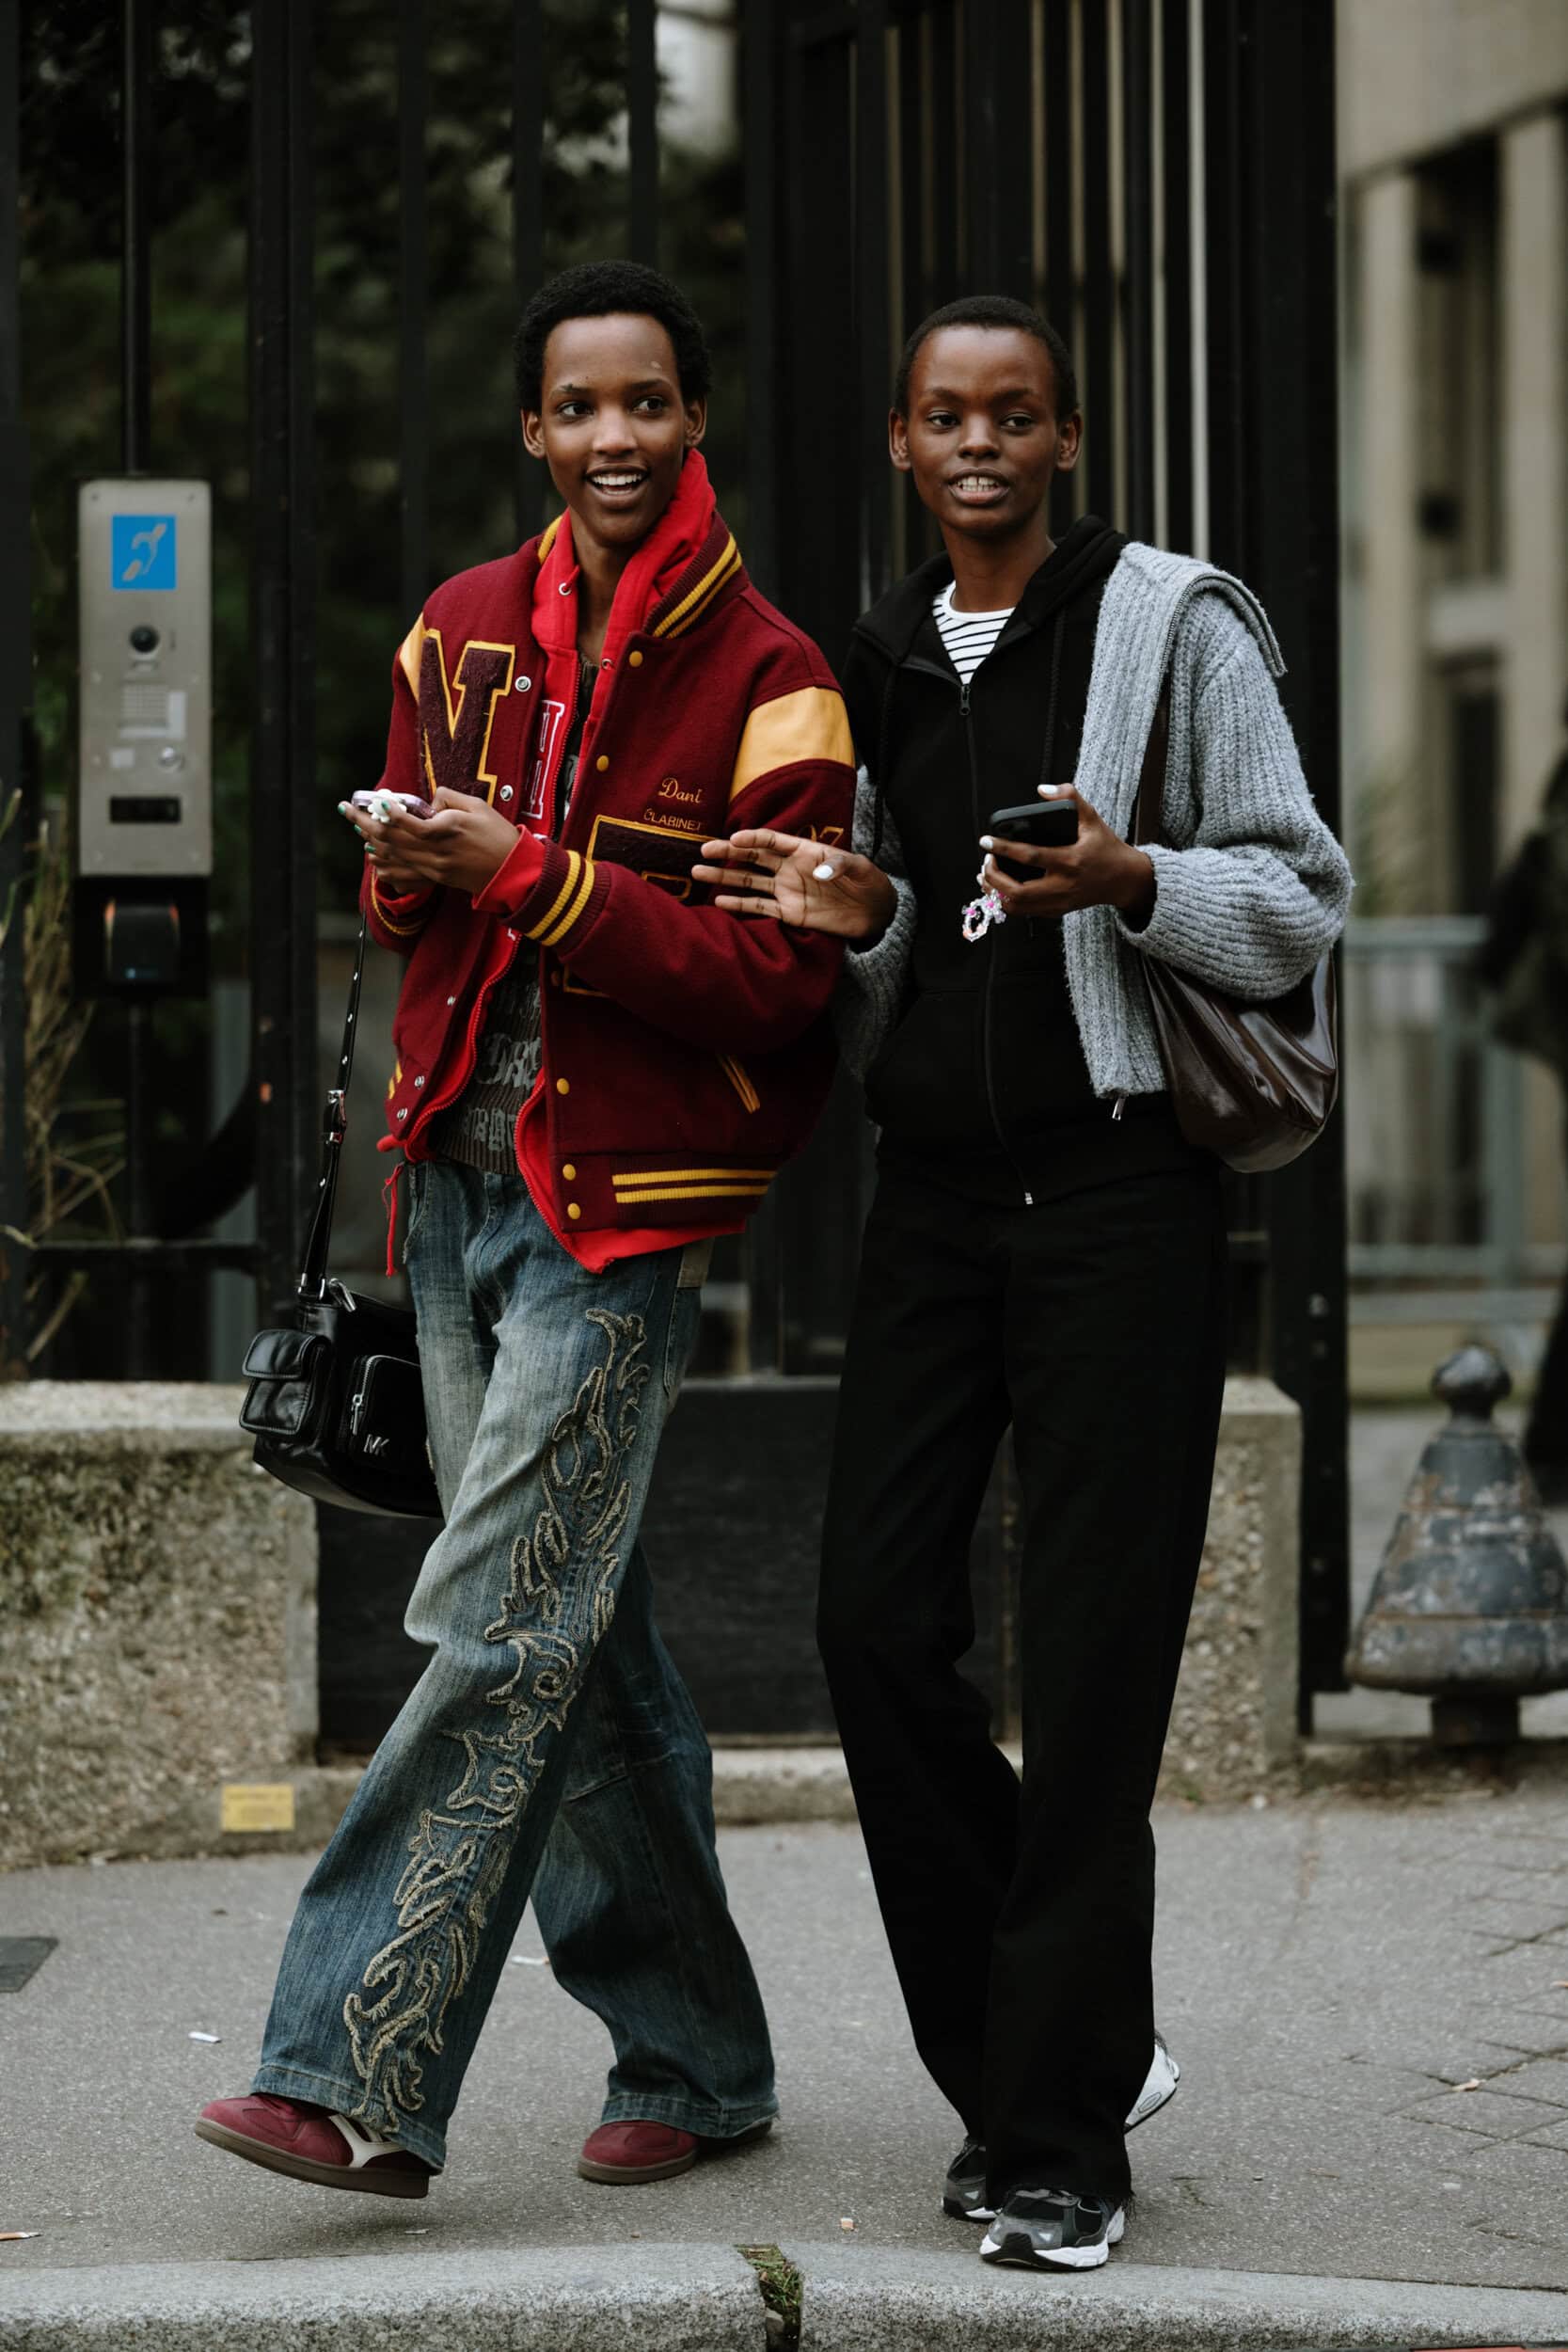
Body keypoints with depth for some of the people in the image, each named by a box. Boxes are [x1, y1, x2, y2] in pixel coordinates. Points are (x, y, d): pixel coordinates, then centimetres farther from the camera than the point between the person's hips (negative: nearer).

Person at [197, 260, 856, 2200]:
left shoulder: (766, 678, -6)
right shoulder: (463, 628, 12)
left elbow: (775, 979, -13)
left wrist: (532, 876, -18)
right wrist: (404, 862, -1)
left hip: (625, 1203, -6)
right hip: (458, 1170, 6)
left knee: (497, 1627, -11)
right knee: (575, 1633, 10)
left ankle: (358, 2079, -11)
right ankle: (694, 2061, 20)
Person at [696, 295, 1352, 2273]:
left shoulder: (1174, 623, -1)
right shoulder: (875, 665, 15)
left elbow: (1300, 904, -3)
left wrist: (1130, 884, -22)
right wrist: (862, 916, -2)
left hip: (1115, 1185, -5)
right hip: (933, 1193, 5)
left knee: (1087, 1661, -6)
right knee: (876, 1620, -2)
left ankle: (1059, 2138, 2)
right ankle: (1051, 2050, 16)